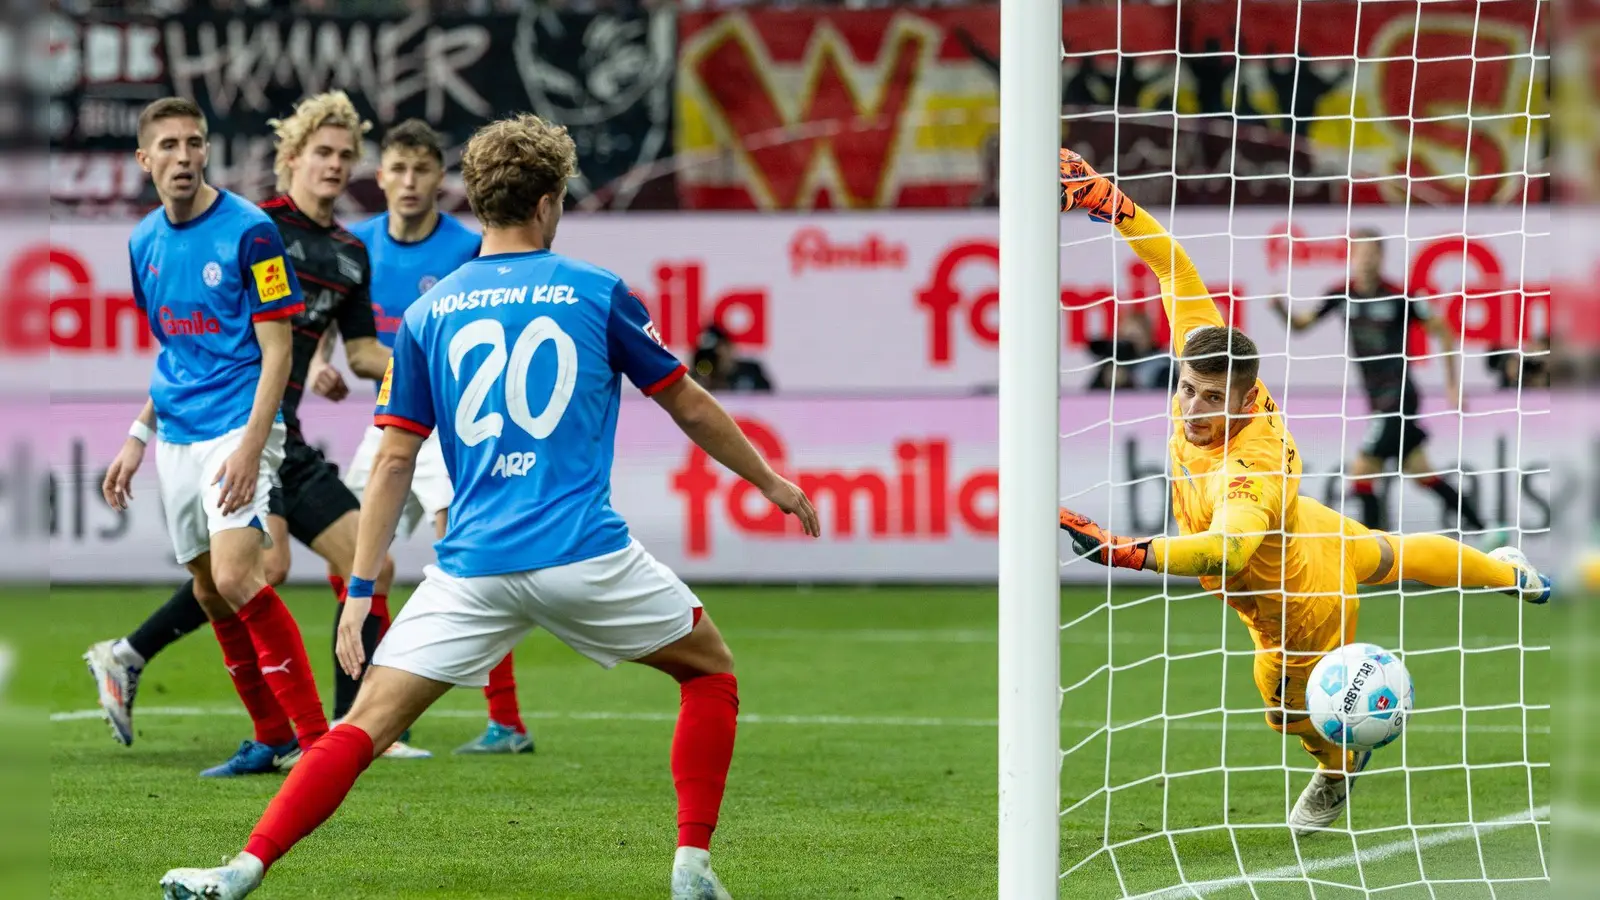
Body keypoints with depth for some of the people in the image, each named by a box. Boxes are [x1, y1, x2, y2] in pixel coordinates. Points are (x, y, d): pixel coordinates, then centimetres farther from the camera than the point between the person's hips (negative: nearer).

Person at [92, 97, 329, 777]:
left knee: (236, 576, -21)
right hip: (178, 435, 7)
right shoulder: (145, 242, 9)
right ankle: (272, 739, 19)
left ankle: (315, 737, -18)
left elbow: (276, 347, -12)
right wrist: (138, 438, 16)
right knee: (208, 592, 9)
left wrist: (251, 446, -20)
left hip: (238, 427, -7)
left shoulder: (248, 230, -11)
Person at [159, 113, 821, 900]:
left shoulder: (426, 316, 10)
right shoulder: (597, 293, 6)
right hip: (586, 556, -2)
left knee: (366, 724, 3)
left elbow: (394, 460, 8)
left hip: (472, 570, 2)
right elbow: (690, 408, 14)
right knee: (711, 673, 20)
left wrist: (361, 589, 9)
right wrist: (770, 482, 28)